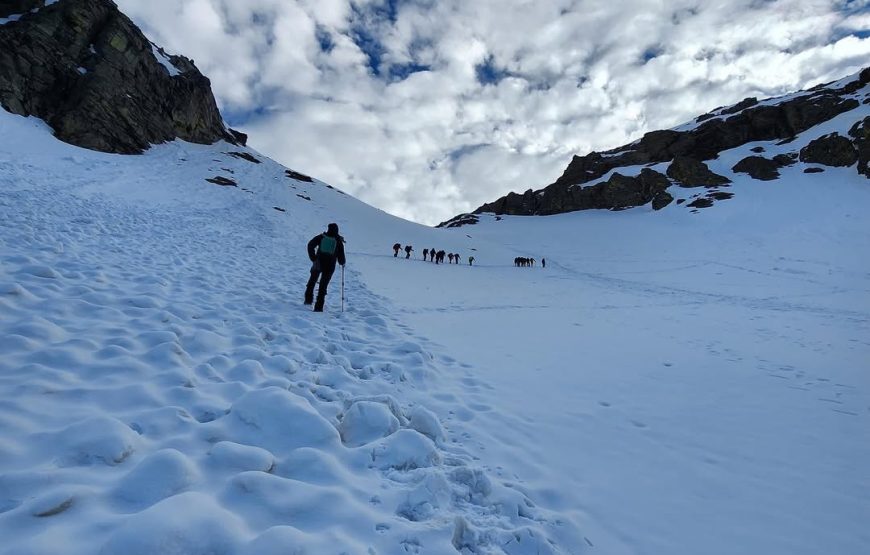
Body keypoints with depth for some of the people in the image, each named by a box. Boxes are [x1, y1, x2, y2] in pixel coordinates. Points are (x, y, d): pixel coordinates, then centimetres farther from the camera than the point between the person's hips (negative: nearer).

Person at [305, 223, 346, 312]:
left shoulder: (321, 237, 3)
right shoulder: (338, 241, 1)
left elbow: (310, 245, -4)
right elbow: (341, 255, 1)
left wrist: (313, 257, 2)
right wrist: (342, 262, 21)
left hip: (318, 263, 0)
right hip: (329, 266, 0)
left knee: (312, 281, 25)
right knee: (323, 286, 5)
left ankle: (308, 299, 21)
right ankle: (318, 307, 1)